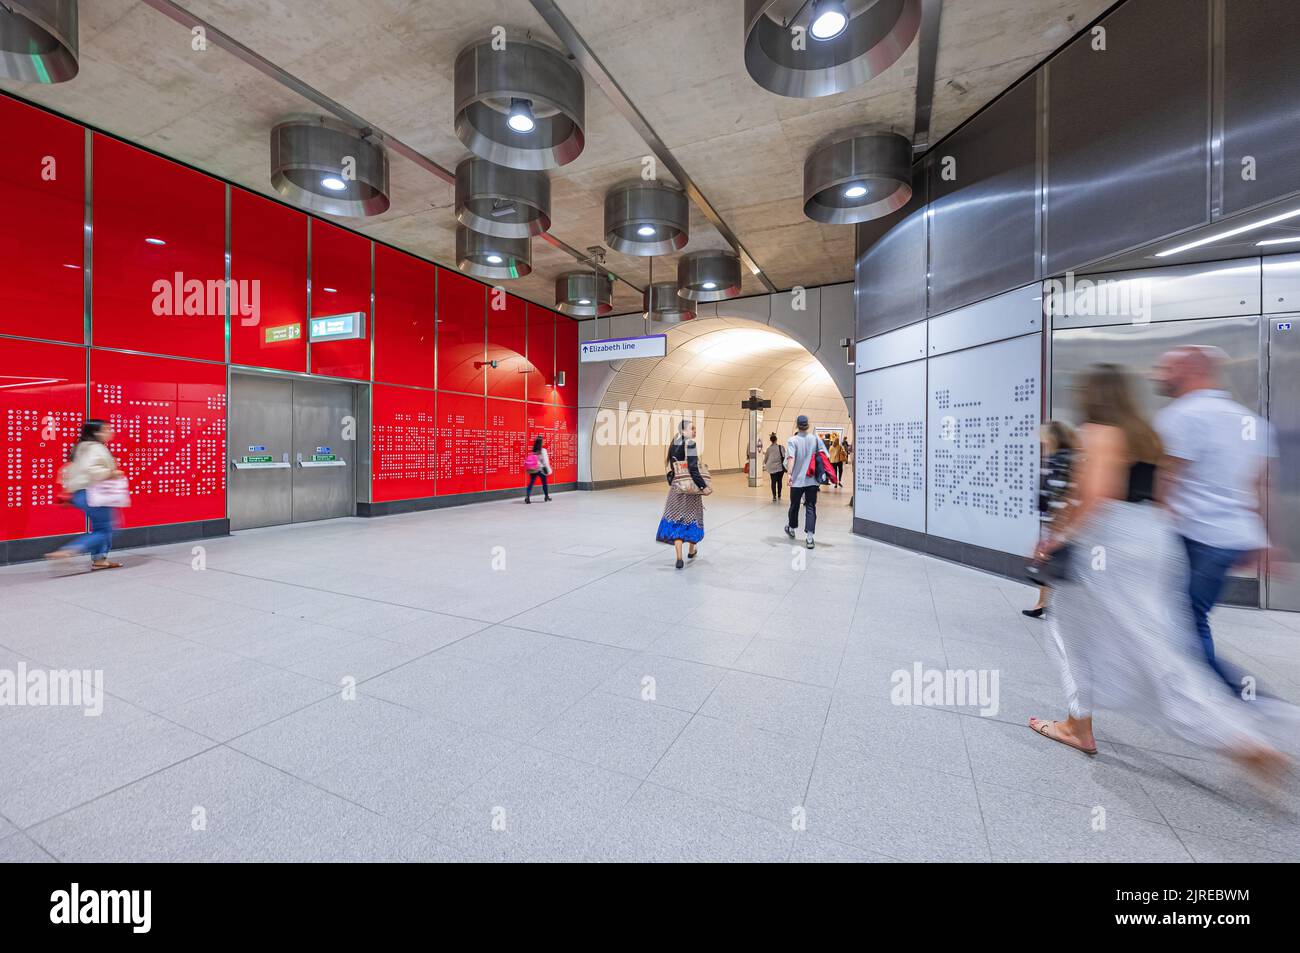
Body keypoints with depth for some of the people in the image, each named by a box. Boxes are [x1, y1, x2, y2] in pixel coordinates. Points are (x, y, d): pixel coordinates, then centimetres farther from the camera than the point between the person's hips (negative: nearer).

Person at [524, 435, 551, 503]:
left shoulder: (533, 451, 2)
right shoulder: (543, 450, -10)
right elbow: (545, 461, -12)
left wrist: (529, 469, 10)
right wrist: (548, 470, -7)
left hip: (533, 470, 3)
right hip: (540, 469, -3)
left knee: (531, 483, 2)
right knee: (544, 483, 13)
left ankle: (527, 497, -11)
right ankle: (546, 496, 26)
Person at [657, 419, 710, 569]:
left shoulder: (673, 444, 6)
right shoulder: (690, 444, -14)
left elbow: (671, 468, 10)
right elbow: (693, 469, -21)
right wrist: (703, 486, -17)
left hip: (676, 487, 5)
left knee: (676, 520, 4)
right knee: (692, 518, 15)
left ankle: (679, 558, -5)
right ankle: (691, 551, 33)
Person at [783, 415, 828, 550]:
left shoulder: (792, 440, -6)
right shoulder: (815, 438, 3)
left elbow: (791, 458, -20)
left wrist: (790, 474, -28)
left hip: (797, 480, -1)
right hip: (812, 480, 1)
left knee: (794, 505, 17)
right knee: (811, 507, 2)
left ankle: (791, 528, 38)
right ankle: (809, 536, -8)